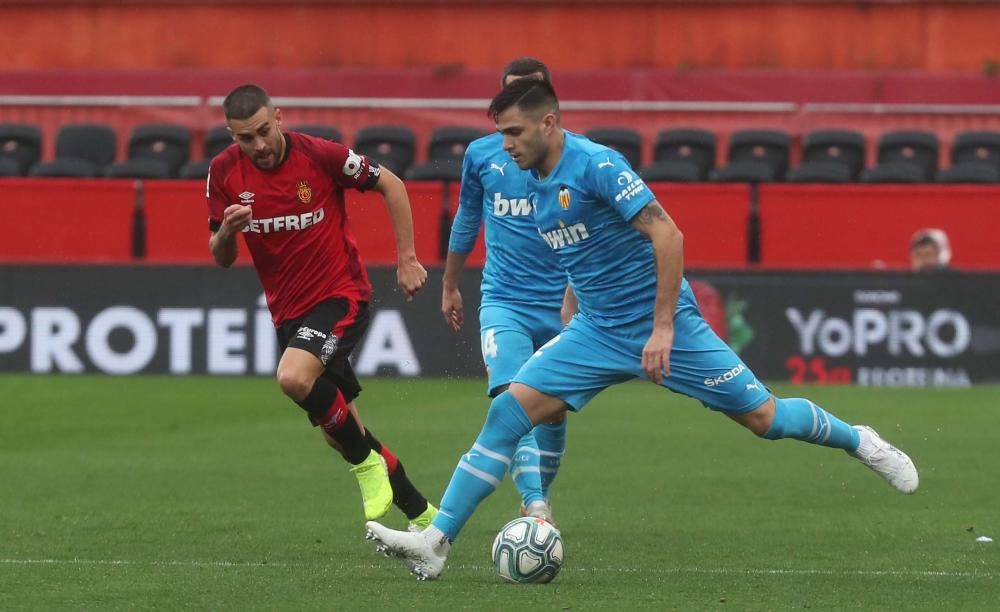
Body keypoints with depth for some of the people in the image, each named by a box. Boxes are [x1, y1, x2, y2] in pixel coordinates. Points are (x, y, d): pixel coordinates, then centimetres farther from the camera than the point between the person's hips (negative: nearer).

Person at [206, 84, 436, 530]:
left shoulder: (320, 155, -15)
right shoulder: (224, 172, -4)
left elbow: (390, 185, -2)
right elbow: (221, 259, 3)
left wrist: (407, 258, -4)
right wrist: (227, 230, -20)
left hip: (341, 294, -6)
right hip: (288, 312, 6)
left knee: (294, 377, -32)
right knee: (339, 434, 9)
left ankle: (367, 461, -10)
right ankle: (422, 516, 25)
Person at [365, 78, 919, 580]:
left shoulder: (595, 165, -19)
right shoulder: (538, 183, 6)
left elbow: (667, 236, -23)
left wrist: (663, 328, -24)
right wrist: (564, 341, 22)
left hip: (660, 327, -7)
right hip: (596, 332, 7)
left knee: (763, 418, -2)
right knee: (510, 410, -9)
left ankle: (858, 441, 27)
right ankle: (435, 542, -13)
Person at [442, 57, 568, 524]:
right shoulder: (481, 154, 4)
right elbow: (466, 220, 19)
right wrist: (449, 286, 27)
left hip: (561, 304, 0)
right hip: (503, 301, 0)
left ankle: (541, 496, 33)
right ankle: (534, 506, -30)